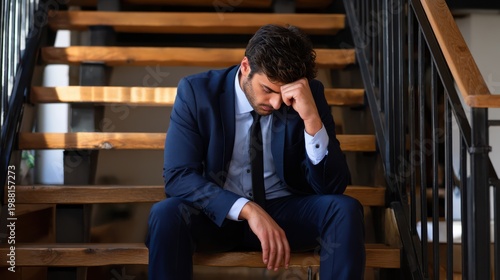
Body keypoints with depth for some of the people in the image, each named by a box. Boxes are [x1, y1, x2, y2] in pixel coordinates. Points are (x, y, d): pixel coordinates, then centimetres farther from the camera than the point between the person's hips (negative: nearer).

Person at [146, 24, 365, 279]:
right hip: (219, 213, -1)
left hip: (285, 210, 2)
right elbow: (178, 176, -17)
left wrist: (311, 118, -28)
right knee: (166, 214, -32)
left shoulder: (310, 94, -8)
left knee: (345, 210, -26)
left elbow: (332, 187, -12)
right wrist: (247, 209, -31)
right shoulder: (197, 92, -12)